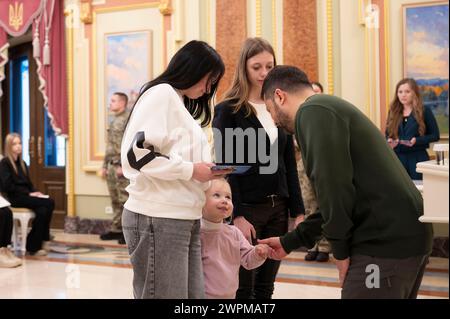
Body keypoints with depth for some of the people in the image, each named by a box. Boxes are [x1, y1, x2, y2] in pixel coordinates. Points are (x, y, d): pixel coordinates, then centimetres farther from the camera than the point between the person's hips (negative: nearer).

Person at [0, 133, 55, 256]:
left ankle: (34, 245, -19)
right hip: (14, 198, -7)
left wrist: (35, 192, -2)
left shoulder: (22, 163, 21)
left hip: (25, 196, 7)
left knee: (43, 210, -25)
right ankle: (43, 240, -15)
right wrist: (28, 193, -16)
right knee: (48, 204, -25)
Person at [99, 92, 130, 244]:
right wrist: (105, 166, 19)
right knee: (115, 200, 12)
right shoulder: (114, 121, 19)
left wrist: (123, 166, -21)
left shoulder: (128, 119, -10)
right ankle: (116, 229, 18)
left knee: (125, 200, -7)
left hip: (121, 166, -9)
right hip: (112, 166, 9)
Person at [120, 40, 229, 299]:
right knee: (167, 294, -5)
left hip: (185, 219, 9)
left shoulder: (181, 104, 23)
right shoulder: (161, 94, -6)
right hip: (158, 219, -9)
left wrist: (208, 171, 9)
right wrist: (191, 170, -14)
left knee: (194, 295, 7)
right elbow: (136, 152, -19)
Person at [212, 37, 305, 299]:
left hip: (278, 208, 5)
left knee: (266, 286, 9)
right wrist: (237, 215, -16)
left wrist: (298, 211, 6)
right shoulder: (228, 110, -4)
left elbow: (290, 165, 12)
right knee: (243, 287, 0)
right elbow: (225, 166, -9)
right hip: (247, 208, -5)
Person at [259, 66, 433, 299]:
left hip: (386, 241, -10)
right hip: (406, 234, 10)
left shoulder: (313, 112, -9)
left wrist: (340, 250, -9)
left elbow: (334, 185, -20)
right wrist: (289, 242, 27)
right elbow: (334, 201, 26)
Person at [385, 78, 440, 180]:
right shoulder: (393, 112, 9)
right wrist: (389, 141, -9)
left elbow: (435, 135, -2)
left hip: (418, 158, -3)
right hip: (397, 158, 3)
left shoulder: (424, 111, -1)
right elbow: (388, 134, 15)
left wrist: (417, 140, -17)